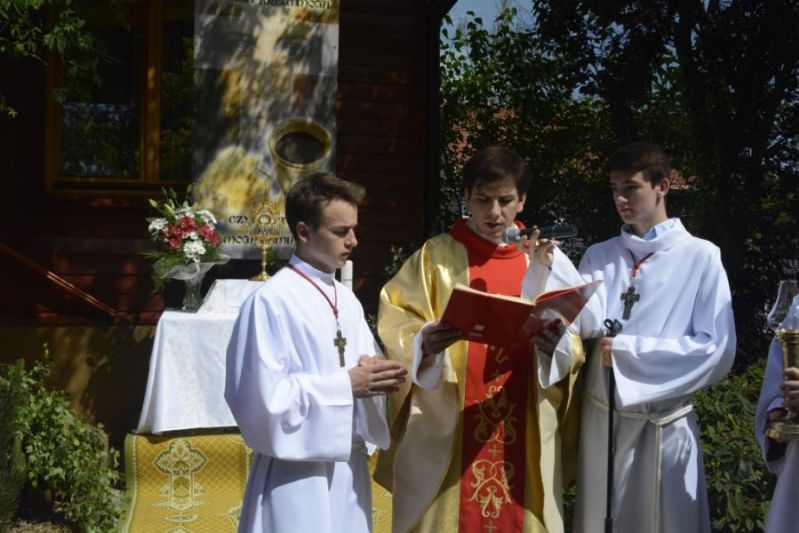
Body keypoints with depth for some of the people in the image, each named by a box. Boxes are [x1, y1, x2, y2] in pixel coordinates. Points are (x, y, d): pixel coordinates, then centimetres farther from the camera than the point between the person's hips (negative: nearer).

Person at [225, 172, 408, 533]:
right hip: (296, 474, -7)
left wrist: (377, 378, -10)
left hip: (347, 465, 7)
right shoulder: (270, 301, -15)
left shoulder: (347, 300, 8)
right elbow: (262, 396, -19)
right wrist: (346, 385, -18)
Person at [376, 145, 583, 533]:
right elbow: (395, 325, -5)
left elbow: (569, 340, 8)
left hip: (520, 436, 3)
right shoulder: (436, 256, 1)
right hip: (446, 433, -2)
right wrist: (424, 343, -25)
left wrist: (557, 346, -14)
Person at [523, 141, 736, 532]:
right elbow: (590, 322, -10)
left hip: (664, 425, -3)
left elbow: (717, 351, -9)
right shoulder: (599, 256, 6)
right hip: (600, 418, 3)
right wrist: (551, 267, -23)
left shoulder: (701, 257, -4)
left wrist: (627, 350, -15)